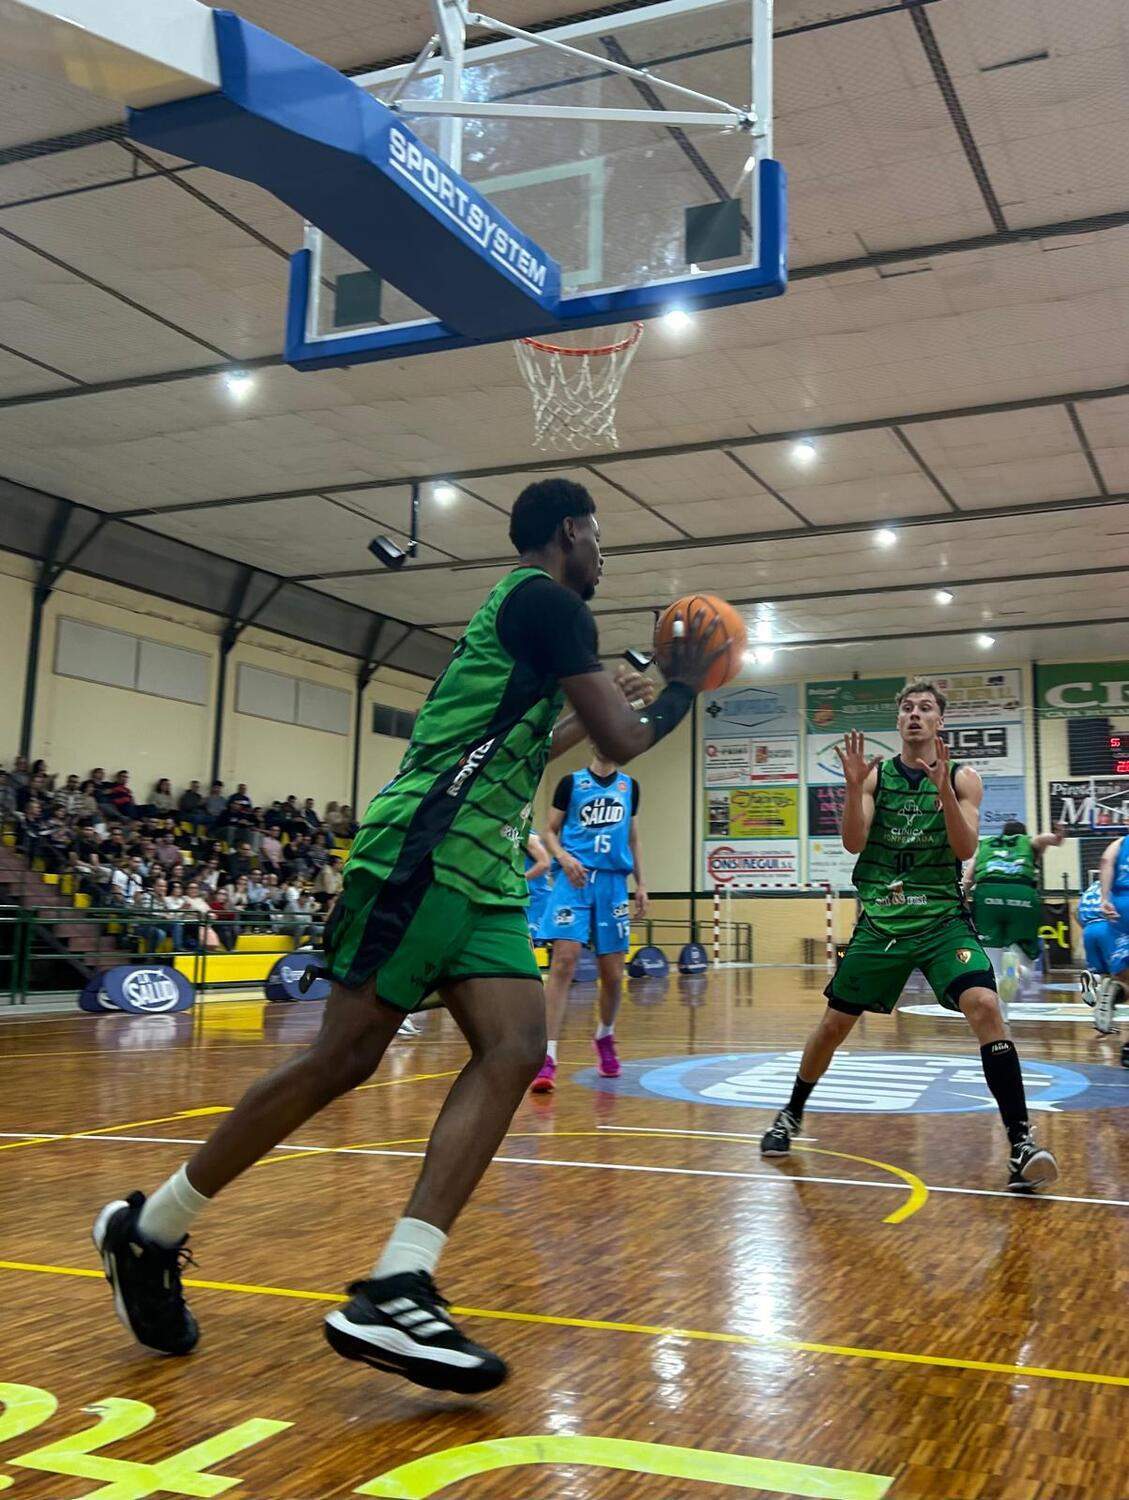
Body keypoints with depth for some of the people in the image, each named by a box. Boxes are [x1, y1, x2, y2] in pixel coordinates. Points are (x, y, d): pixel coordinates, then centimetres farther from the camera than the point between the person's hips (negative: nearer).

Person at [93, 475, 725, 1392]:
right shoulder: (547, 600, -4)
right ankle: (147, 1228, 10)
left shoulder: (519, 610, 26)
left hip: (483, 868, 10)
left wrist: (591, 709, 41)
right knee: (345, 1056, -7)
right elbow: (624, 744, -7)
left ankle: (396, 1290, -14)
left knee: (516, 1049, -7)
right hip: (427, 849, -10)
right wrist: (684, 685, 11)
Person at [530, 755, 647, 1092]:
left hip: (613, 880, 3)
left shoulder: (629, 785, 15)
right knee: (564, 961, -16)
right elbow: (550, 831, 5)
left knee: (613, 974, 6)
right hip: (575, 878, -3)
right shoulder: (571, 782, 5)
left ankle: (605, 1036, 34)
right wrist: (563, 857, -15)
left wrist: (640, 884, 15)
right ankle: (548, 1056, -16)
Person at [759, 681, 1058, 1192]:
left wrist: (942, 789, -23)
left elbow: (965, 849, -10)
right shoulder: (875, 775, 4)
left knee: (984, 1005, -24)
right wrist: (853, 786, -21)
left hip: (943, 918, -1)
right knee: (834, 1022, 7)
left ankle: (1021, 1140, -18)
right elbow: (854, 843, -6)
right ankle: (791, 1114, 30)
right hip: (880, 921, 1)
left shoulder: (962, 778, 1)